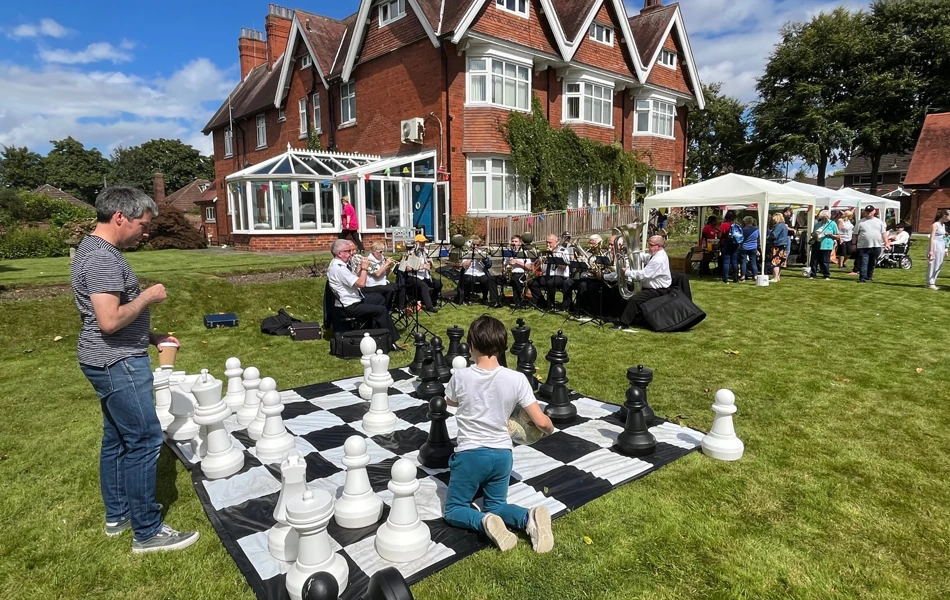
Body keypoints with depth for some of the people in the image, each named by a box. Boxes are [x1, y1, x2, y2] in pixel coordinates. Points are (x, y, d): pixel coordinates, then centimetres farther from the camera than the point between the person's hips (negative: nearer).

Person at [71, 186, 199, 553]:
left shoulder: (96, 249, 14)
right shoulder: (103, 257, -20)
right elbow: (110, 320, -28)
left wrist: (152, 337, 13)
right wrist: (147, 297, -14)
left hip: (112, 361, 11)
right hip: (118, 363, -11)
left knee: (117, 438, 17)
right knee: (144, 440, -5)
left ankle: (117, 516, 31)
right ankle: (147, 532, 5)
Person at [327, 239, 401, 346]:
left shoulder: (340, 264, 7)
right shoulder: (338, 268, -26)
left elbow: (355, 278, 16)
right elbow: (361, 283, -31)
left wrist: (360, 266, 3)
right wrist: (364, 268, -17)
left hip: (355, 298, 11)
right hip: (350, 306, -11)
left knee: (380, 299, 23)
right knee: (381, 310, -17)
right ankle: (389, 340, -6)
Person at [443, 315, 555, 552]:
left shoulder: (460, 377, -14)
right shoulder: (516, 379, -14)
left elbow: (450, 402, 10)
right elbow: (541, 422, -11)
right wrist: (550, 429, 12)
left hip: (470, 454, -2)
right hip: (502, 454, 2)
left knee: (453, 511, 16)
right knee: (495, 506, 23)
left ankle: (484, 521, -17)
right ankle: (530, 517, -9)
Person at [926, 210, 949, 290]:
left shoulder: (943, 225, 14)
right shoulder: (935, 225, -11)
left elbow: (943, 238, 18)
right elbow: (932, 238, -15)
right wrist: (931, 250, -19)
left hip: (941, 247, 8)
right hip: (935, 247, -8)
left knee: (939, 265, 10)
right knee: (933, 265, -3)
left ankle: (932, 282, 17)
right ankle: (930, 283, 3)